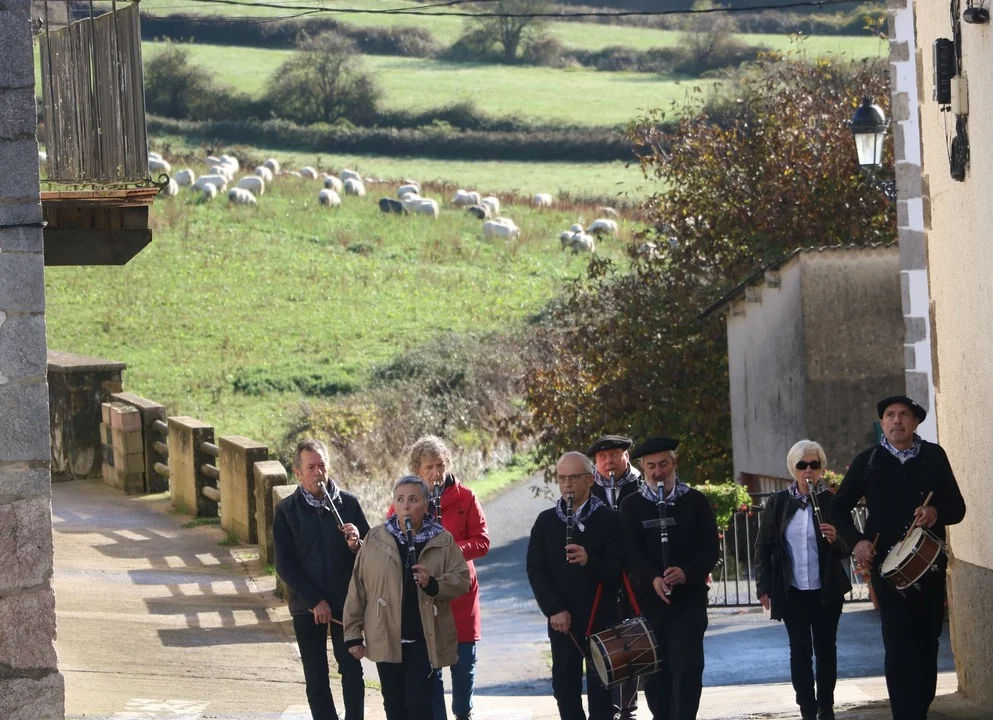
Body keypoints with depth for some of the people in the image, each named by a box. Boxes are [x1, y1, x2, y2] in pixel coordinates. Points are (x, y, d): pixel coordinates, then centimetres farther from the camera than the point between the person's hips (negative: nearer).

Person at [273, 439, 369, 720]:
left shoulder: (348, 503, 0)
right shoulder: (287, 511, -2)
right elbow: (285, 565, -4)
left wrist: (357, 543, -19)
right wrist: (316, 601, -11)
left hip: (346, 602, 0)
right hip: (308, 607, 0)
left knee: (352, 671, -1)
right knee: (316, 677, 3)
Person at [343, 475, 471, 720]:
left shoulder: (443, 541, 0)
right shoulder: (375, 539, 2)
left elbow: (461, 580, -2)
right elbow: (358, 589, 3)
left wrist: (433, 584, -21)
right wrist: (353, 634, 1)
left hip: (425, 639, -2)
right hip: (386, 638, 2)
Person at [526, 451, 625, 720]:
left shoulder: (608, 520, -2)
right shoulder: (545, 521, 7)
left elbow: (618, 569, -9)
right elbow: (535, 570, 2)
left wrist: (589, 561, -28)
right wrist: (554, 610, -9)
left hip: (601, 618, -3)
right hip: (562, 620, 3)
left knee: (600, 690, -1)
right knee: (564, 688, 5)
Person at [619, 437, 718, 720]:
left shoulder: (695, 501, 4)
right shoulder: (631, 505, 5)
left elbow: (710, 548, 0)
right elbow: (630, 551, -4)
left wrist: (687, 573, -19)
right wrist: (652, 579, -22)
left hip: (689, 599, -1)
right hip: (648, 599, 1)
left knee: (687, 668, -8)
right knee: (653, 670, 6)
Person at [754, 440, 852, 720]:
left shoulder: (832, 502, -2)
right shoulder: (779, 503, 1)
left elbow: (847, 549, 1)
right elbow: (763, 546, 5)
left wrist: (835, 540, -21)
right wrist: (763, 587, 0)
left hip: (826, 591, 0)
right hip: (792, 591, 0)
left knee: (826, 649, 8)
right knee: (800, 651, 0)